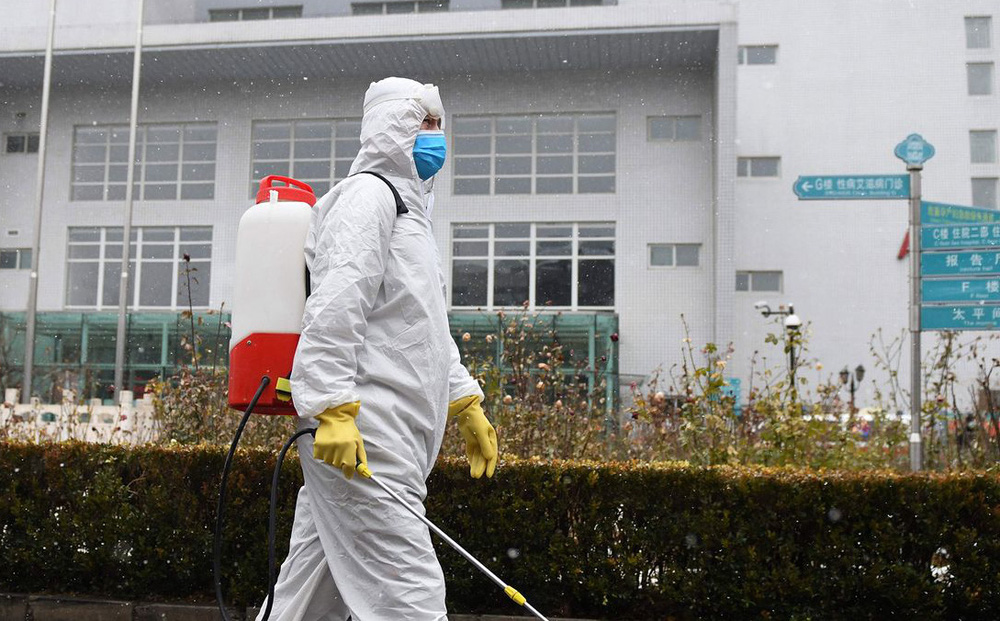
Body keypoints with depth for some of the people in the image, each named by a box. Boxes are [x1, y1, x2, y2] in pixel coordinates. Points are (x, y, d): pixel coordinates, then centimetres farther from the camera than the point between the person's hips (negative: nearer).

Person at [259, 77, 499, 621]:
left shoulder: (409, 208, 29)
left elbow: (426, 329, 33)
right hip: (360, 440, -10)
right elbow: (334, 308, -17)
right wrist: (334, 408, -25)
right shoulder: (367, 193, -4)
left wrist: (465, 403, 29)